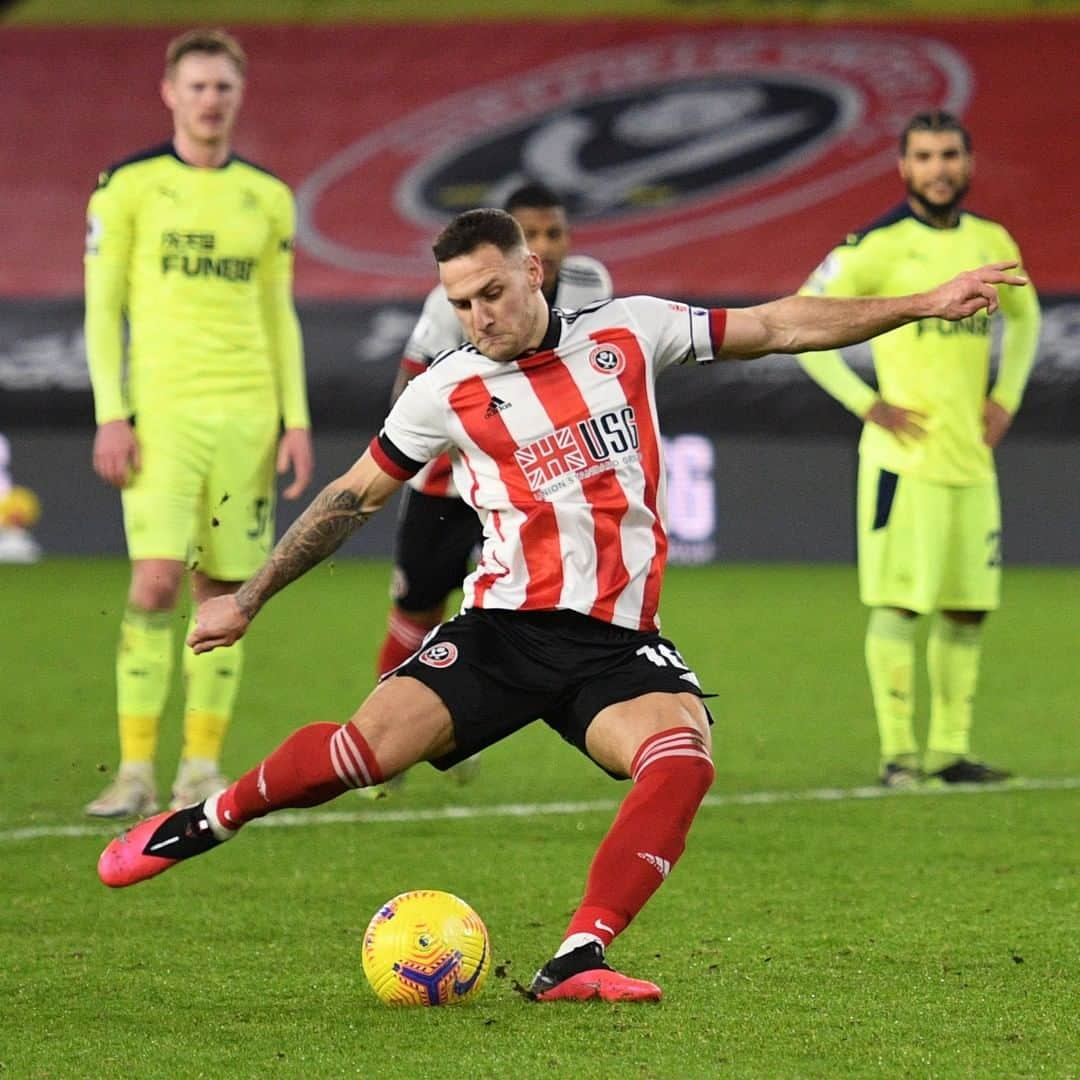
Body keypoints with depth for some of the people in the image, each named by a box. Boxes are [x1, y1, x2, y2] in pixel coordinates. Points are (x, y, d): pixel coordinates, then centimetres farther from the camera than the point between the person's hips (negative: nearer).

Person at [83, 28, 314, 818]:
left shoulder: (268, 197, 13)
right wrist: (111, 415, -7)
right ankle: (136, 772, -11)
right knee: (156, 581, -14)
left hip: (248, 413, 3)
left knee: (223, 588, 2)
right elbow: (102, 308, 1)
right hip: (161, 408, -3)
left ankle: (203, 767, 9)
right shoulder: (128, 186, 2)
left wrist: (296, 419, 8)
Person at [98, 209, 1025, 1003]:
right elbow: (353, 499, 15)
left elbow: (778, 327, 11)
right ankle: (207, 822, 9)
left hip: (616, 640, 1)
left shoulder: (628, 332, 5)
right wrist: (247, 599, 18)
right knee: (366, 749, -20)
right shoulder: (447, 392, 4)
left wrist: (923, 304, 8)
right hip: (504, 626, -1)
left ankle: (575, 964, -28)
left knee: (683, 757, -30)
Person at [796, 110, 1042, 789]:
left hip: (971, 455, 6)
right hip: (904, 456, -6)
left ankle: (950, 750, 15)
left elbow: (1024, 315, 28)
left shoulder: (992, 243, 10)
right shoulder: (877, 247, -8)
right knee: (898, 604, -6)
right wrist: (867, 404, -11)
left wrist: (1005, 398, 14)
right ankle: (898, 753, -1)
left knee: (968, 607, 7)